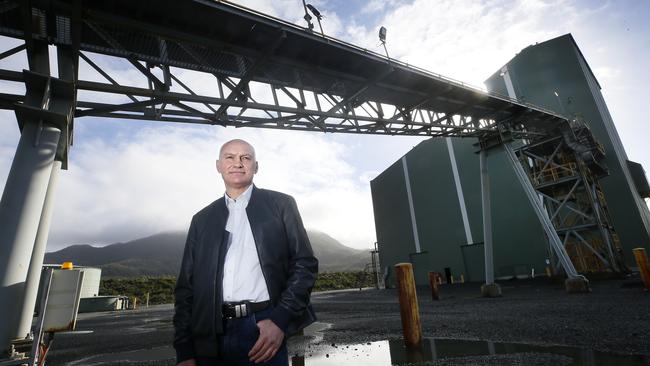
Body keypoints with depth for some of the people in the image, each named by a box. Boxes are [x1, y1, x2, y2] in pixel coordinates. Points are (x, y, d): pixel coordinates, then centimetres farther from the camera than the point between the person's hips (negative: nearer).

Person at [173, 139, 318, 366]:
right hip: (211, 337, 3)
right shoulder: (202, 219, 11)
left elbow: (305, 263, -2)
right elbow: (186, 286, 10)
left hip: (264, 329, -3)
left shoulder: (280, 204, 2)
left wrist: (281, 319, -12)